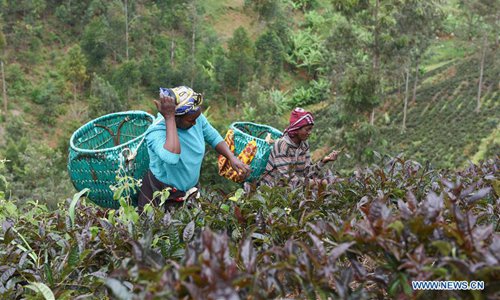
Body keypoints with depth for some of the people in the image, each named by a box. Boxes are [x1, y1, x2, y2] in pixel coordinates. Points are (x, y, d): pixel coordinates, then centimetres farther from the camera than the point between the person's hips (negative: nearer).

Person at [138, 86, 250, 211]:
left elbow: (214, 137, 4)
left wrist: (231, 157, -12)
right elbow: (172, 158, -48)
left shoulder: (196, 118, -12)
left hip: (190, 189, 5)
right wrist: (169, 117, -42)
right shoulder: (156, 132, -29)